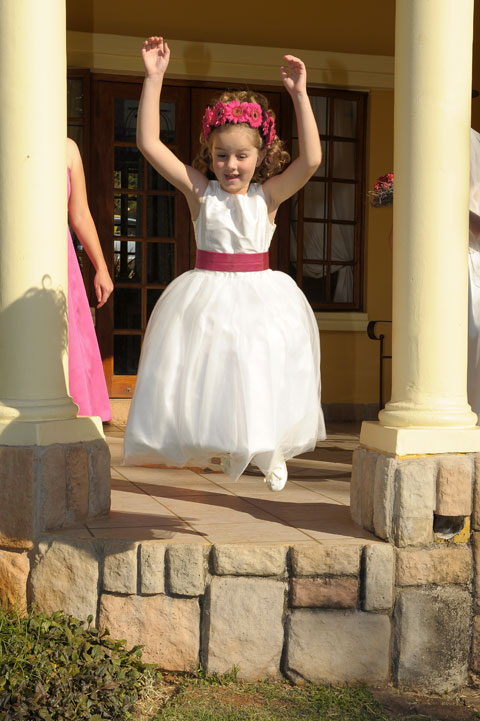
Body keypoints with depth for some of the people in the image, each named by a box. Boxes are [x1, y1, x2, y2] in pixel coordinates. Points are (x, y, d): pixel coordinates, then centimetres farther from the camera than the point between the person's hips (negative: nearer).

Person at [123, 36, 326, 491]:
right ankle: (227, 445, 23)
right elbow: (149, 143, -8)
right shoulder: (199, 190, -1)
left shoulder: (266, 195, -2)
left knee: (262, 383, 5)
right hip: (206, 298, 0)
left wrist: (300, 94, -18)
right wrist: (153, 78, -11)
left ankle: (271, 451, 28)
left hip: (261, 299, 0)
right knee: (207, 378, 0)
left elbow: (311, 159, -16)